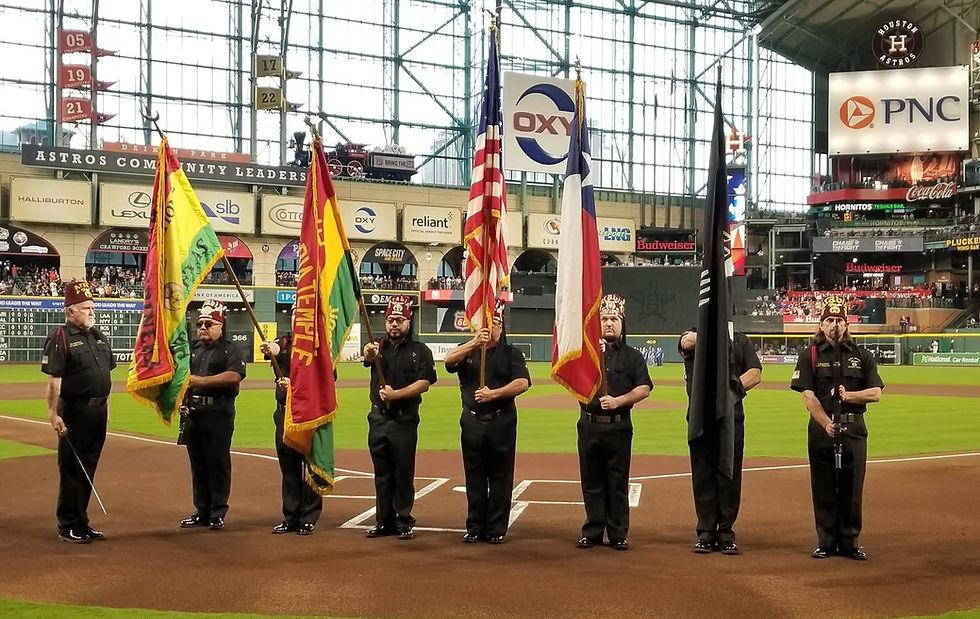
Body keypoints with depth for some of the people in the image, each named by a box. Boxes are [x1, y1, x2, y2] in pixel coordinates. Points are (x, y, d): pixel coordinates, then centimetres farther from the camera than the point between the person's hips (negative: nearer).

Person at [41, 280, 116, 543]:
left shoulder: (99, 337, 14)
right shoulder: (60, 338, -10)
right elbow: (54, 380, -15)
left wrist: (104, 405, 16)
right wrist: (53, 413, -20)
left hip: (99, 411, 8)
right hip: (75, 411, -8)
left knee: (88, 469, 13)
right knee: (72, 469, -1)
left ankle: (81, 523, 22)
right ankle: (68, 527, 6)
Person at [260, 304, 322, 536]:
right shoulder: (284, 342, 11)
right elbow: (275, 349, -14)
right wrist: (269, 350, -39)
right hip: (284, 412, 4)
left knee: (312, 465, -3)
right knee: (288, 466, 9)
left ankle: (309, 518, 5)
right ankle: (291, 517, 17)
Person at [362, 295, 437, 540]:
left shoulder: (420, 351, 1)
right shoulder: (379, 346, 7)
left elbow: (424, 383, -11)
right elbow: (369, 357, -17)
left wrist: (395, 394, -22)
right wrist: (369, 354, -42)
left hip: (405, 419, -3)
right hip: (378, 417, 3)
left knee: (404, 473, 0)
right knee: (382, 473, 9)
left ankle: (404, 522, 7)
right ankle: (384, 521, 16)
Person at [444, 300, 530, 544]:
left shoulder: (511, 353, 6)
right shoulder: (468, 351, 12)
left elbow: (523, 383, -8)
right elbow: (449, 361, -11)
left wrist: (493, 394, -17)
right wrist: (474, 343, -24)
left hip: (502, 422, -2)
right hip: (472, 421, 2)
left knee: (500, 477, 1)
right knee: (474, 477, 6)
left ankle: (496, 528, 8)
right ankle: (475, 528, 14)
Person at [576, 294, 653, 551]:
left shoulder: (632, 356, 7)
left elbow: (644, 388, -3)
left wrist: (618, 401, -16)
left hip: (619, 426, -1)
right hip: (589, 424, 1)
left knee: (618, 482, 2)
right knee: (591, 481, 6)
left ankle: (618, 534, 8)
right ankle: (592, 532, 13)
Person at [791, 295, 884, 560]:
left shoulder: (862, 356, 9)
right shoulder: (810, 356, 3)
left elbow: (876, 393, 3)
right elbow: (808, 395, -7)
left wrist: (849, 396, -15)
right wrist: (827, 424, -20)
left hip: (854, 428, 1)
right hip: (821, 427, -1)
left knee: (852, 488, 4)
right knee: (823, 488, 3)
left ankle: (849, 542, 12)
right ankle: (826, 542, 11)